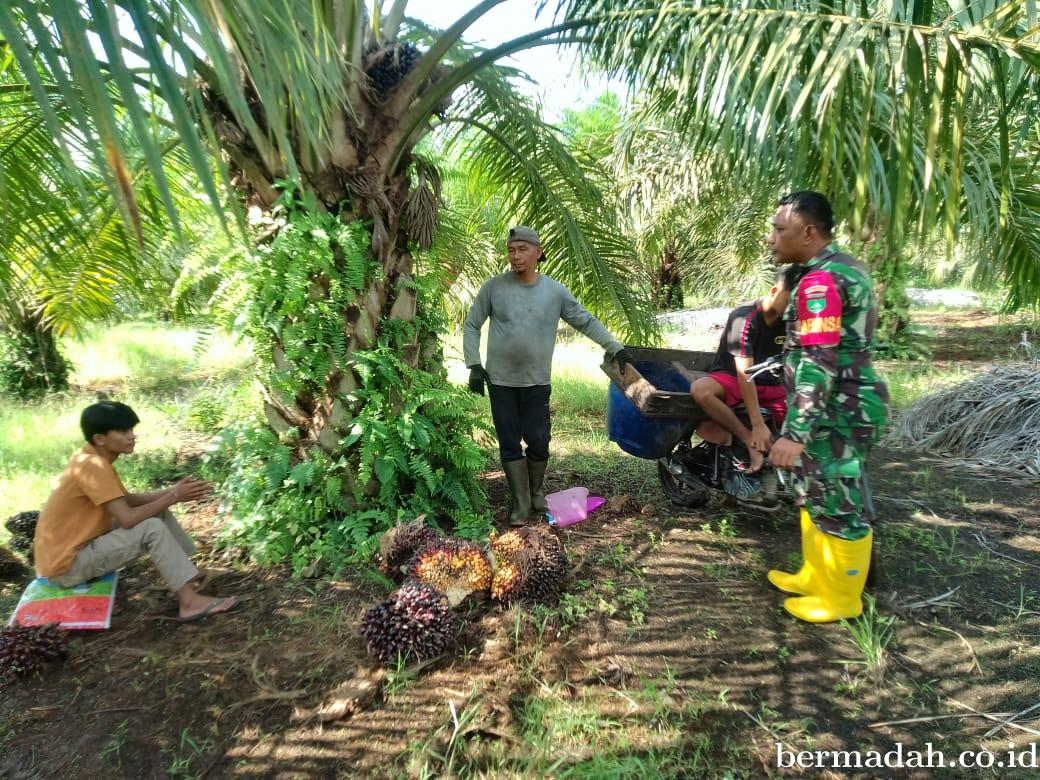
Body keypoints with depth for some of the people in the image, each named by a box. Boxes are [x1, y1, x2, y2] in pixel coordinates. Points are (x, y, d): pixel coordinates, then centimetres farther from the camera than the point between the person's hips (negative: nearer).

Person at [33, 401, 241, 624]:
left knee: (157, 512, 6)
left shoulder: (93, 459, 4)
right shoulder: (94, 465, -25)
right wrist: (173, 497, -18)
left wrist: (172, 492, -4)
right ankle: (189, 602, -18)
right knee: (152, 528, -22)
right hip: (65, 565, -9)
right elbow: (128, 518, -29)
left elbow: (127, 500, 9)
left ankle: (189, 574, 13)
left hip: (78, 546, 9)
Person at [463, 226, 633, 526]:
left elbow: (587, 321, 6)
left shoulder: (555, 291, -1)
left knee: (539, 442, 4)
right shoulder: (494, 287, -4)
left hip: (537, 382, 1)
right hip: (501, 381, 0)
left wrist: (616, 348, 0)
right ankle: (521, 503, 16)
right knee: (510, 444, 4)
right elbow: (471, 326, 3)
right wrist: (474, 365, -5)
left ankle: (536, 493, 28)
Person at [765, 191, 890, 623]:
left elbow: (818, 365, -27)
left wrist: (795, 432, -29)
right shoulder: (846, 267, 14)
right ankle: (816, 578, 34)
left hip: (836, 415, -11)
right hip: (843, 407, 11)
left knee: (842, 507, 4)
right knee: (815, 497, 20)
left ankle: (842, 599, 20)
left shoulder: (820, 281, -20)